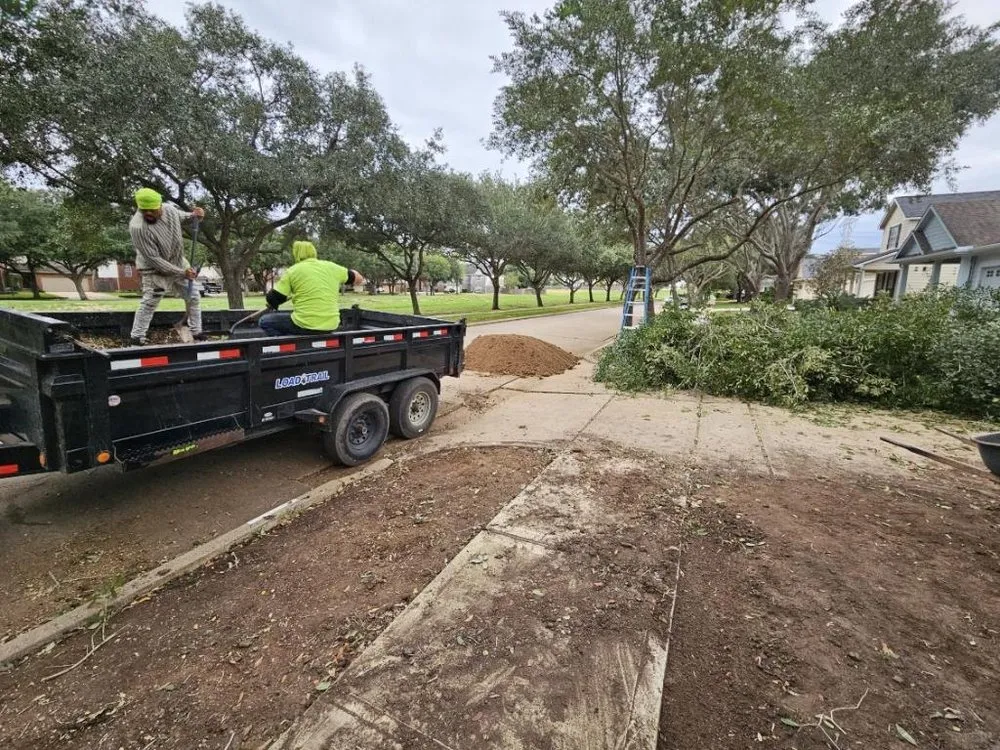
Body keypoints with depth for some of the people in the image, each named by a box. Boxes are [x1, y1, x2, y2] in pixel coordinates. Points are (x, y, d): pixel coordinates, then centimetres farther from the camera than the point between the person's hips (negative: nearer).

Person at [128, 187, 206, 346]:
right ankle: (137, 338, 4)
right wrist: (182, 272, -27)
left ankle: (197, 333, 23)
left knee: (193, 297, 10)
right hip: (155, 269, -6)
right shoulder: (138, 227, -30)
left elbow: (180, 216, 17)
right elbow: (154, 259, -28)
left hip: (178, 262, 6)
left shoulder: (169, 209, -12)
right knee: (149, 303, -7)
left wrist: (193, 215, -5)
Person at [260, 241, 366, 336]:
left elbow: (272, 299, -1)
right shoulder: (331, 267, 5)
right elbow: (358, 278, 17)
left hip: (305, 325, -5)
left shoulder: (292, 271, -2)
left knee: (265, 321, 15)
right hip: (331, 326, 5)